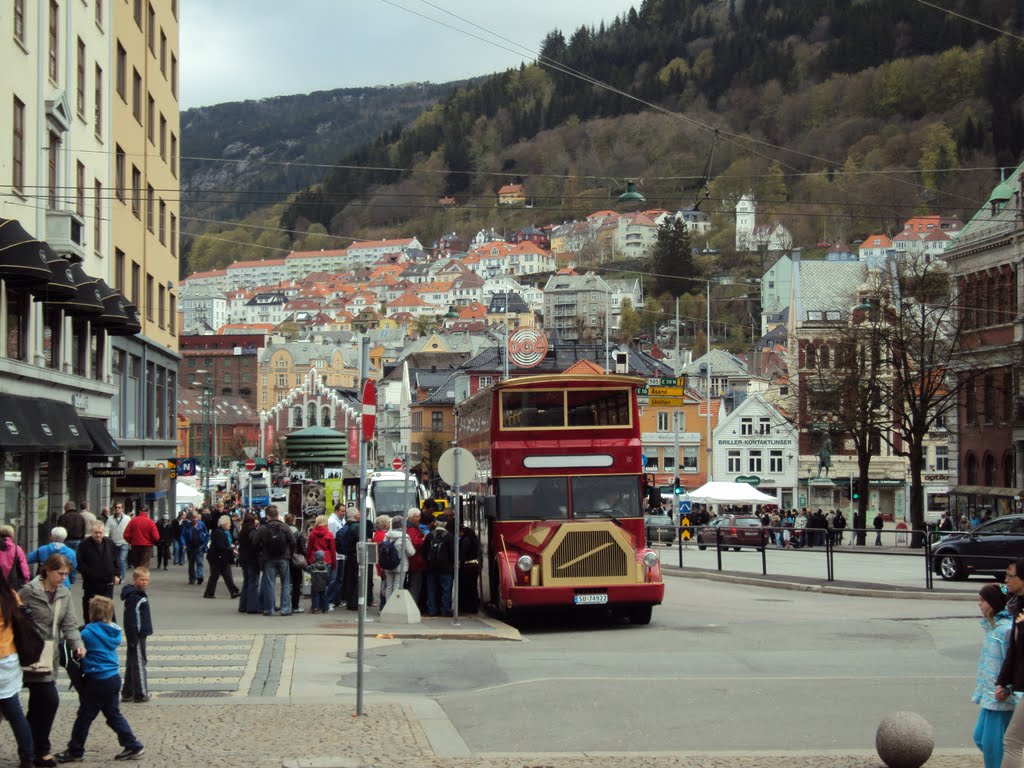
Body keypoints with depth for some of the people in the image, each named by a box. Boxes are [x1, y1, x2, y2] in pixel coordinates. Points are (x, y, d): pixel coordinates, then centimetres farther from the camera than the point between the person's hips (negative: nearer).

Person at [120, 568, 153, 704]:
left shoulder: (141, 594, 12)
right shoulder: (133, 597, -19)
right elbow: (130, 620, -21)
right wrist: (133, 640, -22)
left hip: (141, 635, 10)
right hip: (136, 636, -10)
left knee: (131, 664, 14)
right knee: (139, 664, -2)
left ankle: (127, 693, 20)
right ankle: (140, 694, 5)